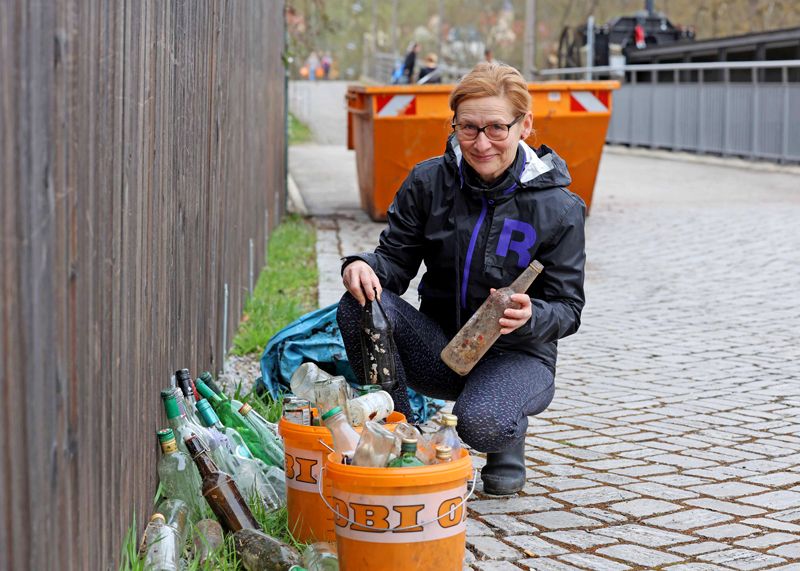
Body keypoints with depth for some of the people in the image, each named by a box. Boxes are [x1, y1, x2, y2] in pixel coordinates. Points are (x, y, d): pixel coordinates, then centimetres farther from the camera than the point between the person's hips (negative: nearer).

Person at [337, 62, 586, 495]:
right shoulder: (428, 182, -3)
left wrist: (530, 318, -31)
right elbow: (396, 256, 0)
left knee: (481, 422, -35)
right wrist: (363, 266, -24)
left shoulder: (558, 208, -10)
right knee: (360, 304, -25)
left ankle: (508, 444, 7)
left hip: (515, 355, -3)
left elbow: (568, 308, -7)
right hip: (439, 349, 3)